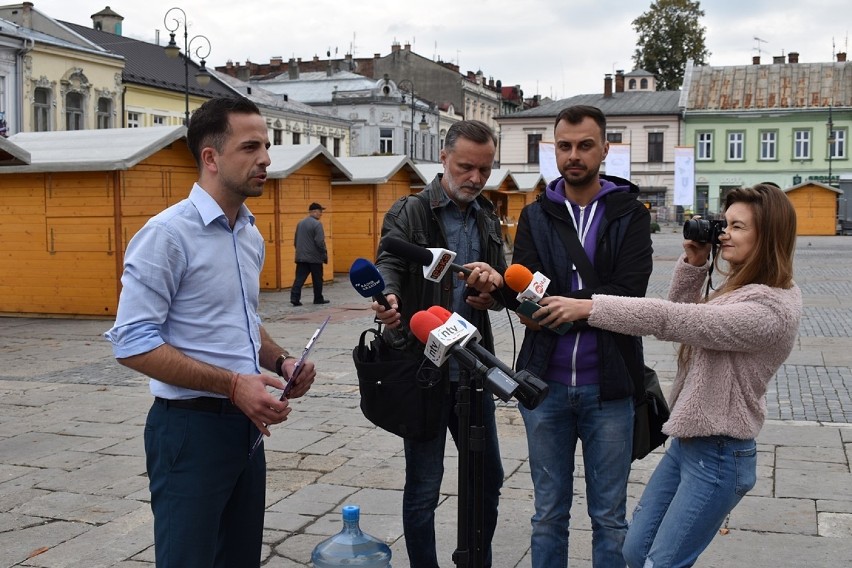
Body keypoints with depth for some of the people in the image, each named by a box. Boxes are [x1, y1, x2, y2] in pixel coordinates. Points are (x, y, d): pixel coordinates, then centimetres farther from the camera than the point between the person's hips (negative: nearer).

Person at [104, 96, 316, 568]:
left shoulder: (251, 236, 10)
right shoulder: (168, 233, -15)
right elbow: (133, 343, -20)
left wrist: (280, 361, 2)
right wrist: (232, 384, -24)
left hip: (246, 424, 8)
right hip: (190, 426, -8)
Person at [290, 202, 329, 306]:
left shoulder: (300, 223, 11)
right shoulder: (317, 224, -13)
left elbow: (295, 241, 16)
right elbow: (320, 242, -18)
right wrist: (325, 254, -7)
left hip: (301, 257, 6)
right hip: (314, 258, -6)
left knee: (299, 278, 1)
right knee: (317, 280, 8)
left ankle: (294, 297, -11)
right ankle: (318, 299, 16)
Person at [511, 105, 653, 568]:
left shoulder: (631, 214, 1)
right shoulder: (535, 216, 8)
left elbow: (628, 294, -14)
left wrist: (558, 305, -19)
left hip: (608, 387, -2)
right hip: (546, 384, 2)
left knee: (609, 519, 10)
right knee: (548, 515, 14)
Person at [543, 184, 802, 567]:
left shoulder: (770, 309, -23)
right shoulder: (744, 288, 8)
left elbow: (669, 320, -26)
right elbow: (684, 320, 14)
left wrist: (586, 307, -23)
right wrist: (693, 264, 0)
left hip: (718, 456, -9)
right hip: (686, 441, 9)